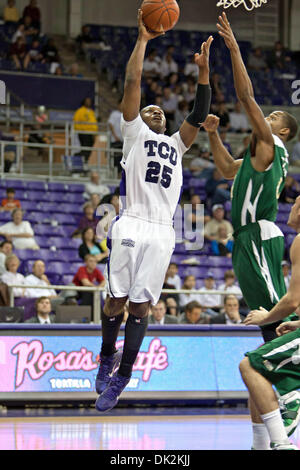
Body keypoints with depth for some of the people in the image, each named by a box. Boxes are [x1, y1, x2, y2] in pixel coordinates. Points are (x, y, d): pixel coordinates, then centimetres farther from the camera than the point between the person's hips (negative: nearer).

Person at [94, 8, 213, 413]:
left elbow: (199, 114, 17)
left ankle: (121, 378, 1)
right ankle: (107, 357, 19)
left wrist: (204, 69, 9)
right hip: (131, 225, -3)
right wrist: (143, 40, 5)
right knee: (117, 300, -4)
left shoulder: (176, 144, 27)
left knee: (140, 306, -1)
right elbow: (132, 83, 7)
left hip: (162, 233, 3)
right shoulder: (134, 133, 16)